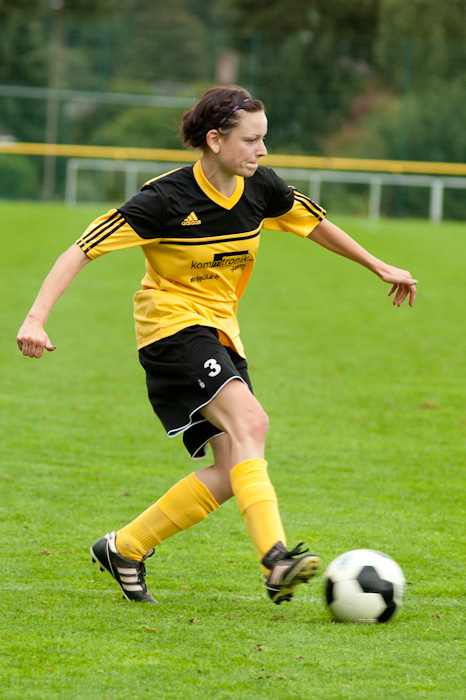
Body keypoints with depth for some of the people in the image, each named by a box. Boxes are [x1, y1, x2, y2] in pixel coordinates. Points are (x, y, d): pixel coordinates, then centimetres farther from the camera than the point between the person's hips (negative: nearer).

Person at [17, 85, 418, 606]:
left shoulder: (260, 188, -1)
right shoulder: (166, 198, -18)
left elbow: (313, 224, 19)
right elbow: (82, 249, -18)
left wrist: (379, 267, 25)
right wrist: (36, 318, -28)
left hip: (220, 332, 7)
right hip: (172, 324, -7)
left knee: (232, 473, -4)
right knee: (248, 421, -29)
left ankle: (124, 548, 11)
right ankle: (275, 559, -41)